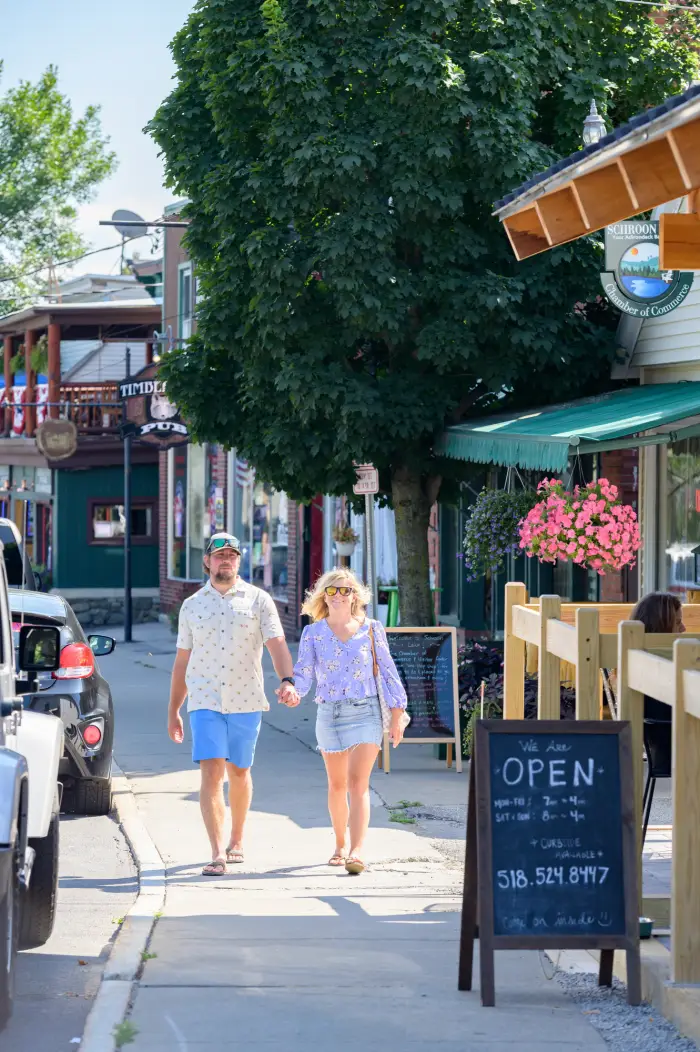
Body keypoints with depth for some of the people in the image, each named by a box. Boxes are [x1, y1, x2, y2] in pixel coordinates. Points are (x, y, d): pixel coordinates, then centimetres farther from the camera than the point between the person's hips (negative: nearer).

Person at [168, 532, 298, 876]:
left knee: (239, 772, 11)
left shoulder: (258, 600, 3)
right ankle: (218, 854, -17)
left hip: (246, 702, 0)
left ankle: (236, 840, 30)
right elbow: (182, 661, 14)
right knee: (211, 773, -12)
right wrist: (173, 711, 13)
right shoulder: (191, 606, 9)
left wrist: (287, 681, -24)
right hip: (205, 702, 0)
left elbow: (277, 644, -6)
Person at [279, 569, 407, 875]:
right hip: (329, 714, 2)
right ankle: (339, 846, 30)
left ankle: (357, 852, -22)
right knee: (337, 785, 13)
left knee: (358, 784, -14)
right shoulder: (313, 633, 4)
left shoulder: (371, 629, 2)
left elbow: (388, 672, 5)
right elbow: (303, 673, -3)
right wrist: (291, 689, -27)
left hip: (365, 713, -2)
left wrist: (396, 717, 3)